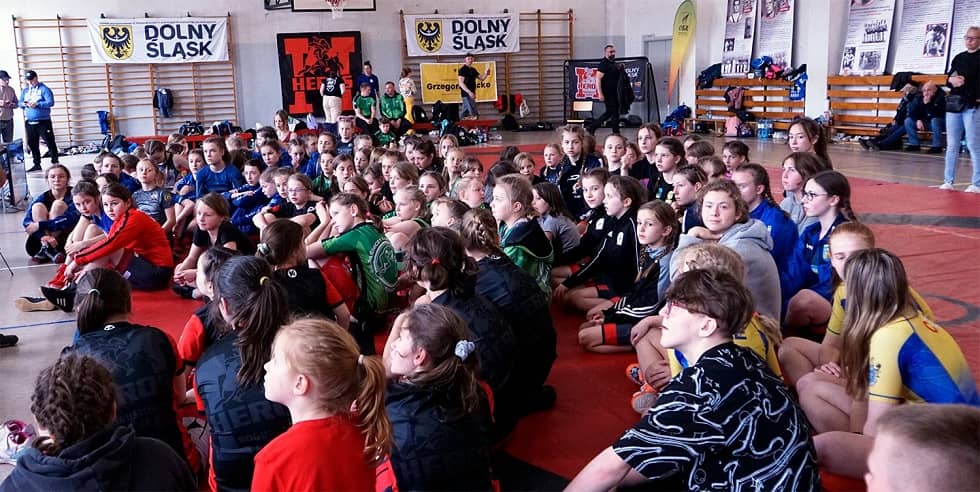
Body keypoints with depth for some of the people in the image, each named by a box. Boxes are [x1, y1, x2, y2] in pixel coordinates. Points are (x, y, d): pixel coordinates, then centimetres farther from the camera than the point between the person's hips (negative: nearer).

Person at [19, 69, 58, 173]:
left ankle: (55, 163, 3)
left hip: (43, 121, -6)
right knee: (32, 144, 9)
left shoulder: (44, 89, -5)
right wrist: (24, 104, -8)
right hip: (29, 122, 6)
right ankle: (37, 164, 18)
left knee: (50, 142, -4)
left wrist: (37, 104, -24)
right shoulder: (25, 90, 14)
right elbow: (20, 103, 15)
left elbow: (50, 102, -15)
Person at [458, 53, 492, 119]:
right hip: (466, 94, -8)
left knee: (465, 112, 12)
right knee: (474, 115, -13)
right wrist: (469, 92, -25)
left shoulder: (473, 70, 15)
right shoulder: (462, 70, -9)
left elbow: (481, 78, 17)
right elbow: (461, 83, -16)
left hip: (471, 94, 8)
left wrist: (486, 72, -2)